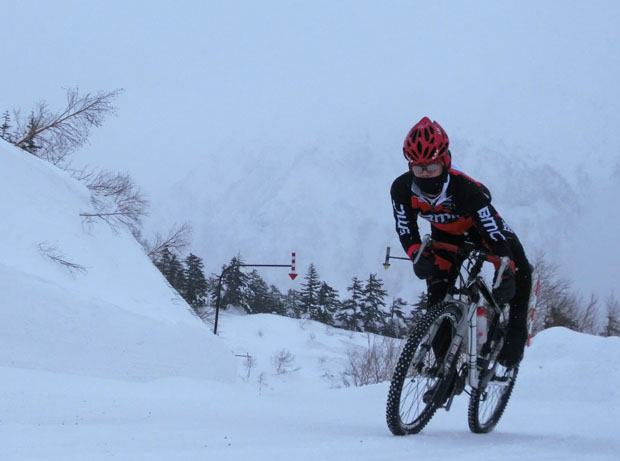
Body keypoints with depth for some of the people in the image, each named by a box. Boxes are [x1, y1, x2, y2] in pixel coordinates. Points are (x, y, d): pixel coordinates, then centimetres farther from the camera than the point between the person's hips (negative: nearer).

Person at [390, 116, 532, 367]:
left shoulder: (465, 188, -40)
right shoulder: (402, 189, -30)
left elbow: (494, 232, -41)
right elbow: (406, 229, -21)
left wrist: (506, 275, -50)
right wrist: (418, 256, -42)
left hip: (479, 229, -3)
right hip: (446, 236, 3)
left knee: (519, 270, -25)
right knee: (436, 292, -8)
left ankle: (516, 334, -7)